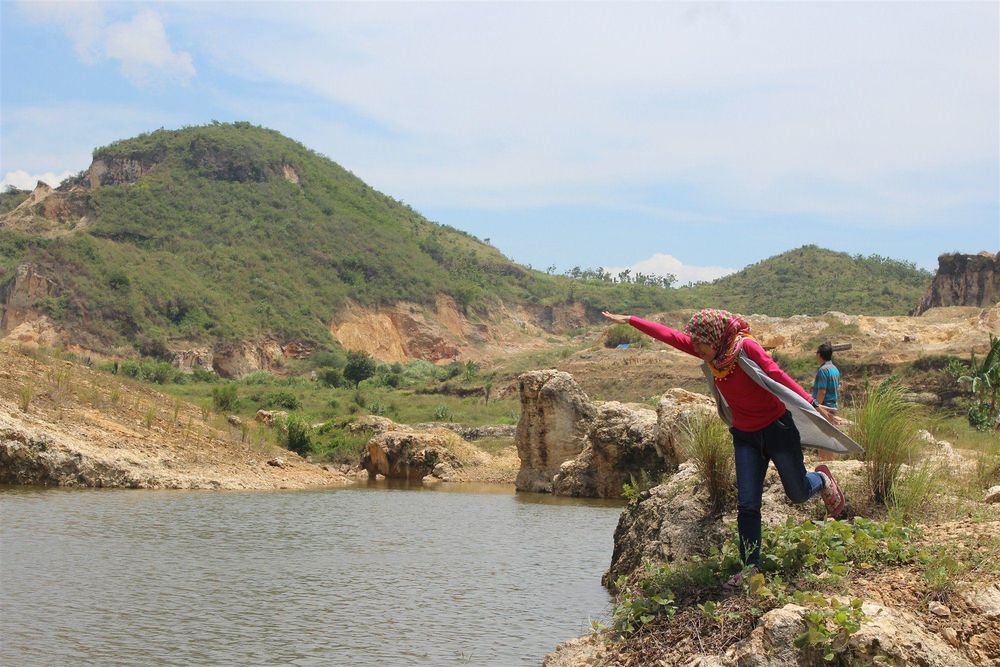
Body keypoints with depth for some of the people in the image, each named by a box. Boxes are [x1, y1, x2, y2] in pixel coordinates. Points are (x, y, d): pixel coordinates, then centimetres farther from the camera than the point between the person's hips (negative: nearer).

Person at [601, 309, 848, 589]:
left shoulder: (745, 347, -22)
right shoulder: (710, 351, -6)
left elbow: (777, 374, -29)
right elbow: (669, 335, -3)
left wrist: (813, 404, -35)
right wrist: (629, 320, 0)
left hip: (777, 428, -5)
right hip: (745, 436, 5)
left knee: (798, 492, 9)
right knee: (747, 504, -1)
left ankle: (821, 479, 43)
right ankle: (750, 566, 7)